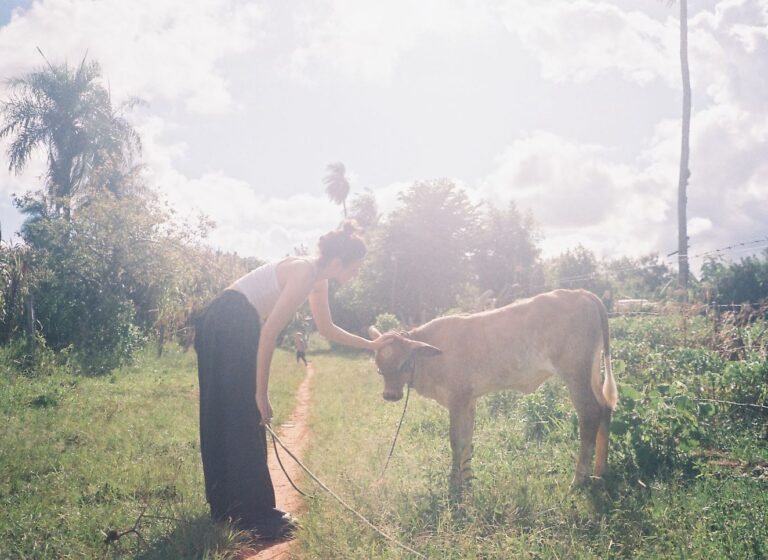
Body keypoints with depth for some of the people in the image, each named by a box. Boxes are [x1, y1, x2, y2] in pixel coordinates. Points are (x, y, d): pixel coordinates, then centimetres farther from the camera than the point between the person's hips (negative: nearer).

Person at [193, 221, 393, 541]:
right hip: (228, 327, -10)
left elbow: (327, 330, 24)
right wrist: (261, 392, -20)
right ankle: (256, 516, 0)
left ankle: (226, 506, 25)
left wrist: (372, 345, 24)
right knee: (245, 422, -6)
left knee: (226, 421, 15)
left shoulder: (317, 279, 10)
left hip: (231, 327, 10)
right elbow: (269, 331, -23)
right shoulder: (305, 273, -19)